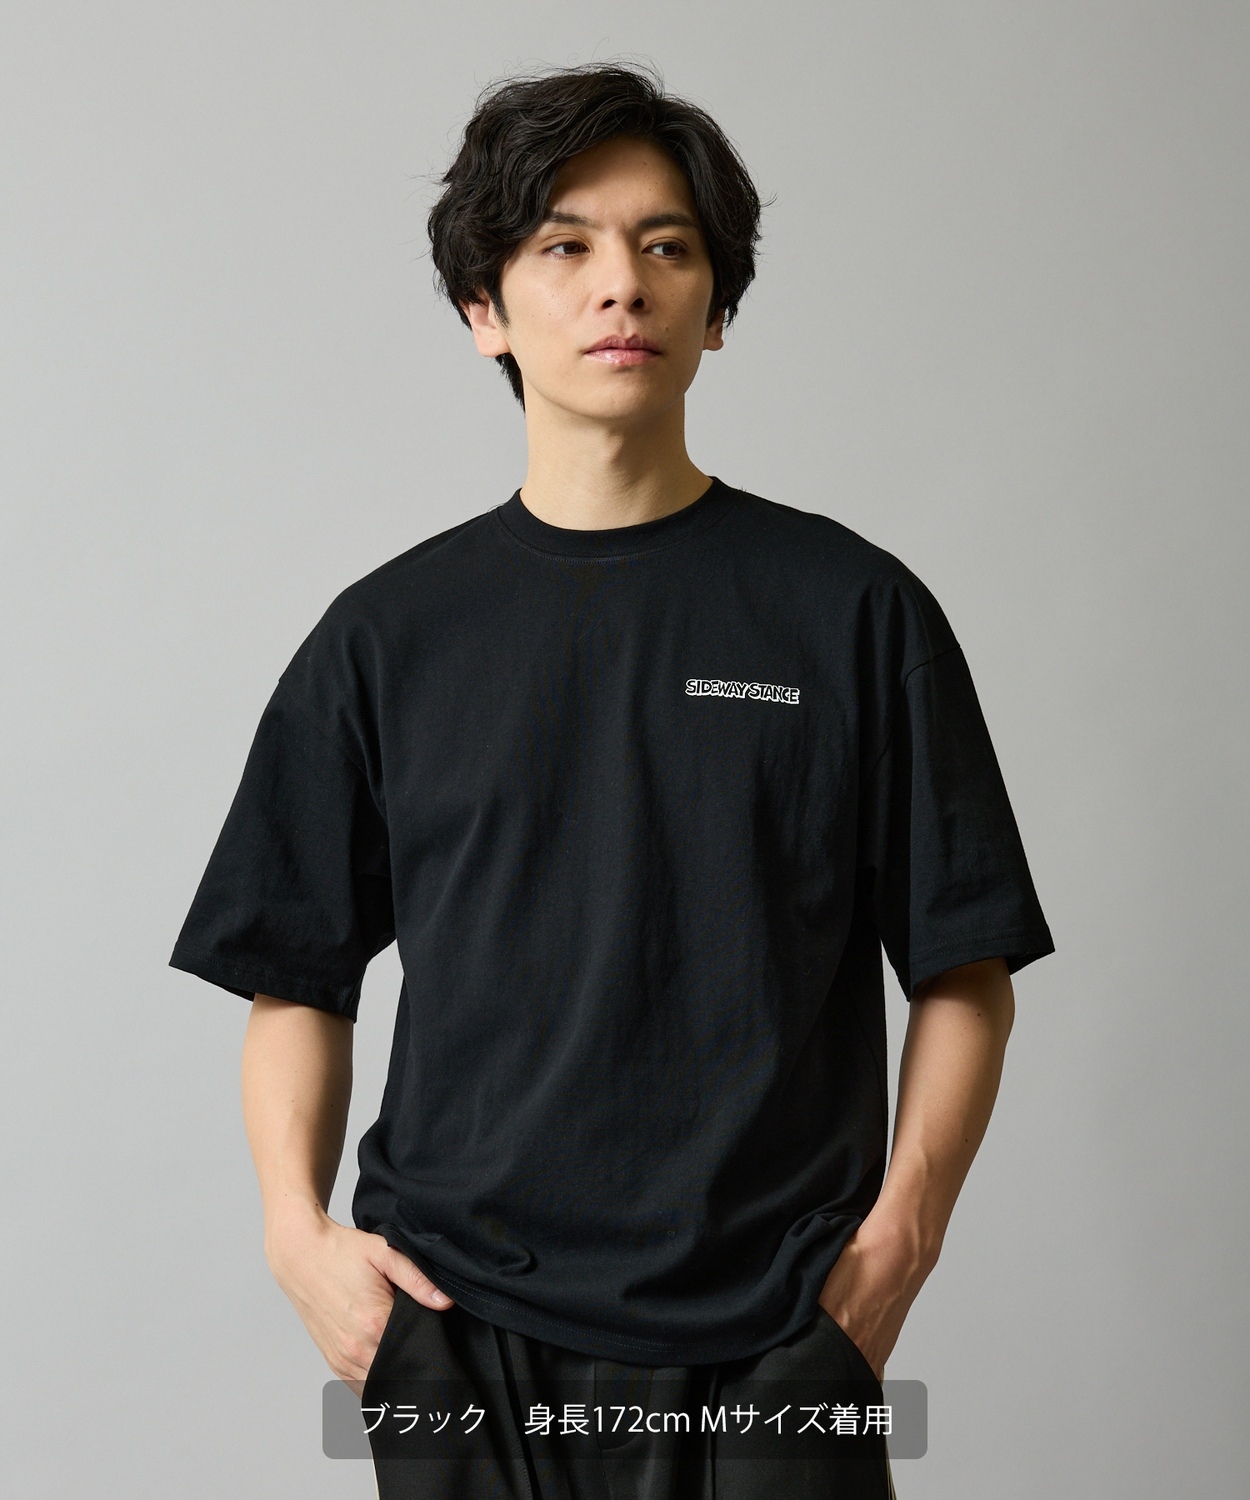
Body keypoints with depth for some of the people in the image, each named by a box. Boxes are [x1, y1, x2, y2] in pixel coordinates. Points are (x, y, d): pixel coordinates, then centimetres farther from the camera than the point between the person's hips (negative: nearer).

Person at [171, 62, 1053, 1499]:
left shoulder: (857, 610, 1)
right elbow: (297, 985, 9)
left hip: (770, 1343, -1)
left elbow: (963, 976, 2)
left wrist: (895, 1243, -8)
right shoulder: (388, 636, 5)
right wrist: (299, 1229, -5)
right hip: (458, 1340, 1)